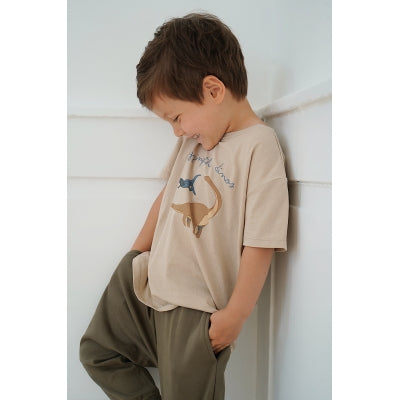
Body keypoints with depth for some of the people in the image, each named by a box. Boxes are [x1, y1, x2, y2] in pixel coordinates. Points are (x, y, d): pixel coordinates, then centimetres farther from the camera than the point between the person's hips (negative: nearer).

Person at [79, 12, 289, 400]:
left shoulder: (259, 147, -21)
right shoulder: (193, 137, 4)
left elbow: (260, 243, -21)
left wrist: (235, 316, -16)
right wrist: (136, 252, 21)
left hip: (195, 308, -8)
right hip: (150, 282, 8)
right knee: (97, 351, 20)